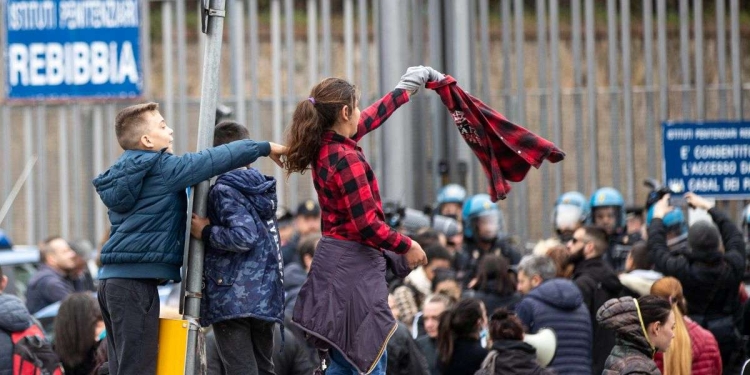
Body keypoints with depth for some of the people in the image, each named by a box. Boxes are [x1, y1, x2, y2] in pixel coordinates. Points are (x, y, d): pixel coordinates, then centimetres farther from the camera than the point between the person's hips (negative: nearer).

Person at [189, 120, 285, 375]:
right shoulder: (261, 188, 14)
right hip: (266, 295, 7)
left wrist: (205, 232, -10)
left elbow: (243, 237, -21)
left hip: (233, 297, -7)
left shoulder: (224, 189, -9)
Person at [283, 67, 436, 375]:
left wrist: (405, 90, 40)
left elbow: (370, 119, 28)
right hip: (353, 266, -10)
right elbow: (366, 224, -20)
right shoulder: (346, 159, -19)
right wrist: (406, 246, -6)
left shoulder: (326, 147, 9)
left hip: (335, 259, 10)